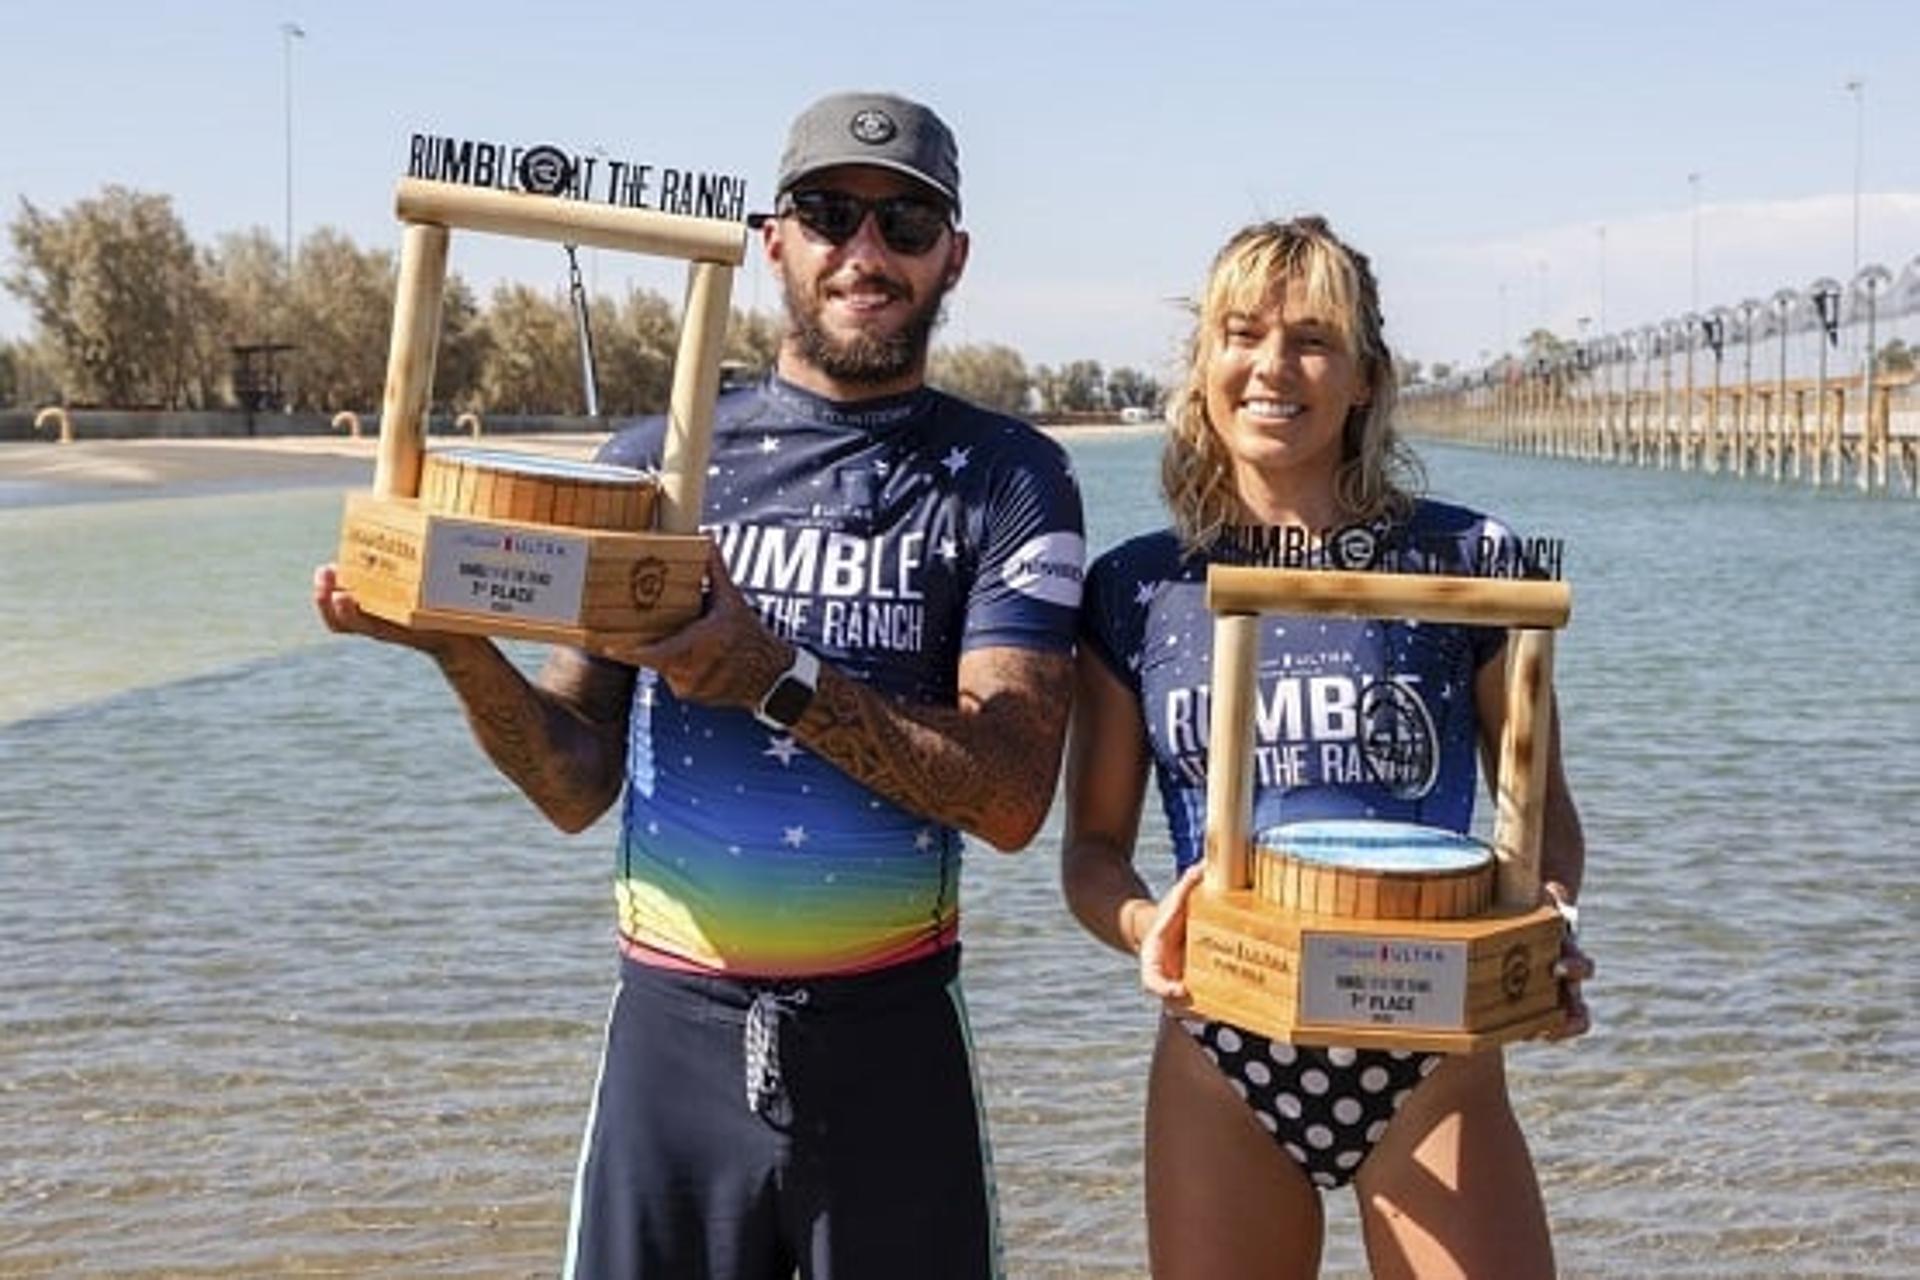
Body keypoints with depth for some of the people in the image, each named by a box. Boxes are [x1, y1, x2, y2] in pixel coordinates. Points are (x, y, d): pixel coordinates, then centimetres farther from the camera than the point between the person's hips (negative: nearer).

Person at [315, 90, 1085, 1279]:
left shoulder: (1007, 476, -2)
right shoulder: (652, 461, 4)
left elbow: (1012, 794, -13)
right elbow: (579, 784, 3)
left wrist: (780, 680, -23)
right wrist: (465, 650, -14)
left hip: (891, 1043, -1)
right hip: (673, 1032, 2)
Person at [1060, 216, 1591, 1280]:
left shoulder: (1467, 565, -1)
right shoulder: (1136, 590, 2)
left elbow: (1543, 805, 5)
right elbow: (1093, 842, 5)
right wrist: (1144, 927, -17)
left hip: (1434, 1060, -1)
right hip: (1221, 1064, 1)